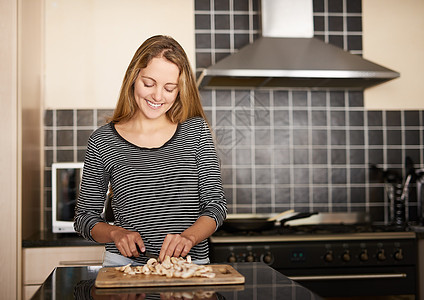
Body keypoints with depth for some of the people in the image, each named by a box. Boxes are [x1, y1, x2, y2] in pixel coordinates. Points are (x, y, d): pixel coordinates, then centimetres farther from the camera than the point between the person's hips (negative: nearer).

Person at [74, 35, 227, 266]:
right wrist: (116, 233, -10)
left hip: (191, 263, 1)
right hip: (125, 264, 0)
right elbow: (84, 216, 10)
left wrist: (188, 237, -16)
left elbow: (216, 204, 3)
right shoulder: (102, 142, 3)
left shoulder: (196, 131, 7)